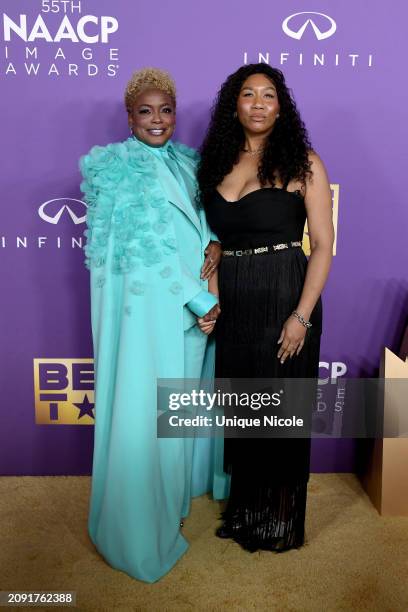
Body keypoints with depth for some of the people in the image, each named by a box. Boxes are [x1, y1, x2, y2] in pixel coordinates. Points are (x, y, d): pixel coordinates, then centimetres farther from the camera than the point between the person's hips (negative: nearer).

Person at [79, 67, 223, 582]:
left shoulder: (188, 164, 13)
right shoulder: (118, 169, -7)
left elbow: (208, 216, 14)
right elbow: (147, 248, -15)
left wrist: (213, 245, -11)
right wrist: (203, 302, -15)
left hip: (194, 304, 7)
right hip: (149, 306, -6)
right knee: (145, 412, 1)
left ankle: (178, 489, 41)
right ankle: (140, 531, 20)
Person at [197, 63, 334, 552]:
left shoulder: (302, 162, -3)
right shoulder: (217, 163, 10)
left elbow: (323, 246, -7)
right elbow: (215, 239, 12)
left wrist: (302, 315, -16)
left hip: (285, 301, -4)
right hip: (232, 305, 5)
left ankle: (280, 520, 30)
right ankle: (244, 508, 37)